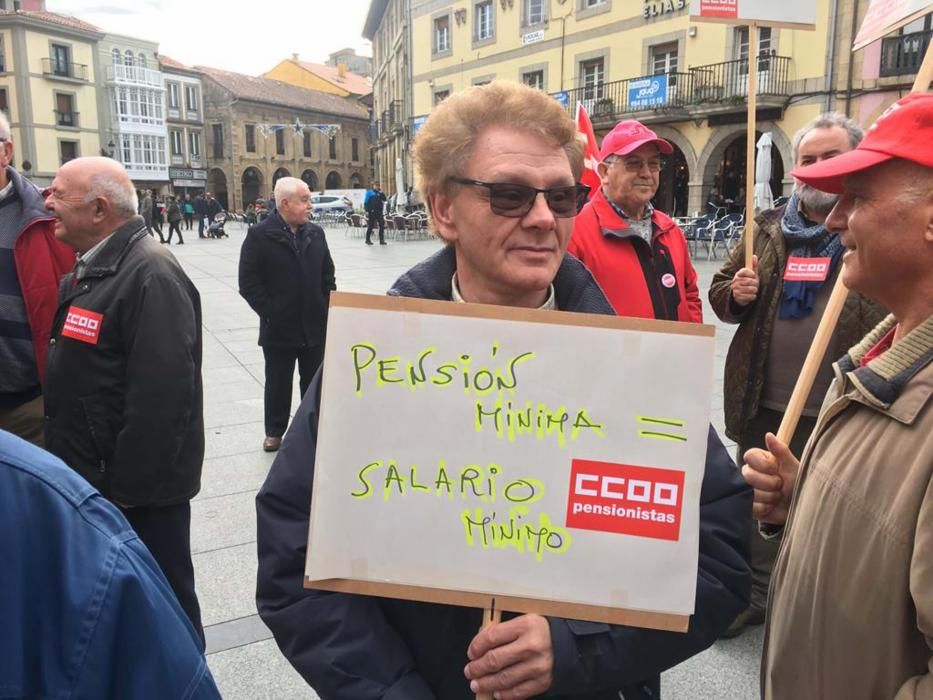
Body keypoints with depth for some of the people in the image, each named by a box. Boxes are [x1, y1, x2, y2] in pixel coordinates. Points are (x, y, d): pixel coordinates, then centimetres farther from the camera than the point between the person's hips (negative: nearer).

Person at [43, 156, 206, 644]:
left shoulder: (150, 275, -22)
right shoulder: (91, 268, 10)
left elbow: (160, 396, -27)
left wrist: (129, 487, -22)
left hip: (137, 486, -10)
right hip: (96, 476, 10)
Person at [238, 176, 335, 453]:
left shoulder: (316, 233, 5)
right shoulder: (260, 235, -9)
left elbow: (327, 274, 12)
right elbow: (248, 282, -11)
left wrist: (327, 307, 3)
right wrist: (270, 312, -12)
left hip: (315, 326, 3)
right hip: (279, 328, -3)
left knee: (315, 381, 13)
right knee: (278, 383, 12)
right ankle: (274, 431, 28)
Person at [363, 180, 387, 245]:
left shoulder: (379, 193, 14)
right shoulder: (369, 192, 0)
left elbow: (384, 199, 9)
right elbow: (366, 202, -4)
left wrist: (381, 193, -5)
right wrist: (366, 211, -12)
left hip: (379, 212, 5)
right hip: (372, 212, -5)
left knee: (382, 226, 1)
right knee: (370, 226, 1)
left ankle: (381, 240, 7)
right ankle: (368, 240, 12)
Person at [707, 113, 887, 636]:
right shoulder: (769, 228, 8)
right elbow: (719, 293, 14)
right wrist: (735, 294, -8)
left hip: (840, 411, -3)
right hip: (762, 405, 4)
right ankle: (755, 596, 37)